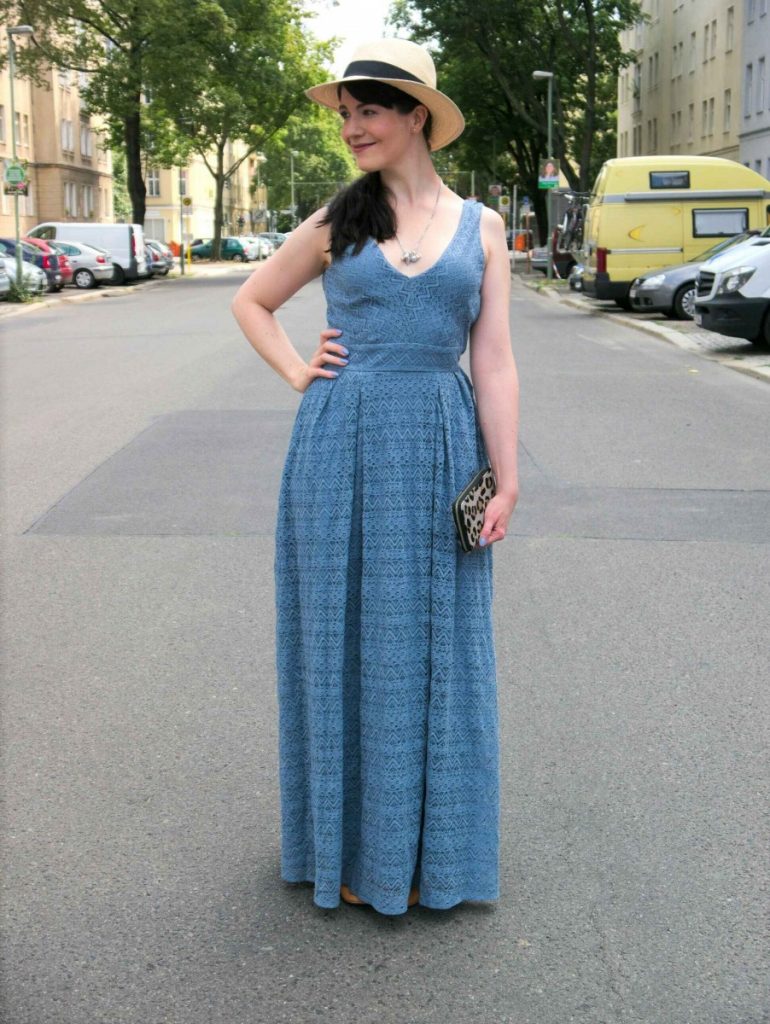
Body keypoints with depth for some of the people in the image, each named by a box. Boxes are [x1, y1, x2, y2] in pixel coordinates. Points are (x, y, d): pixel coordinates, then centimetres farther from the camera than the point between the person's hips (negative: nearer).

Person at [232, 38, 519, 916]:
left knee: (432, 645, 7)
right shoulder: (337, 222, 5)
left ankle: (430, 845, 24)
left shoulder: (480, 228, 5)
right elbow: (250, 301, 18)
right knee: (347, 639, 7)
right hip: (342, 446, 0)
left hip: (439, 451, 0)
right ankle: (353, 842, 22)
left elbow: (493, 363, 2)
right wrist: (297, 373, 3)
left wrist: (505, 480, -2)